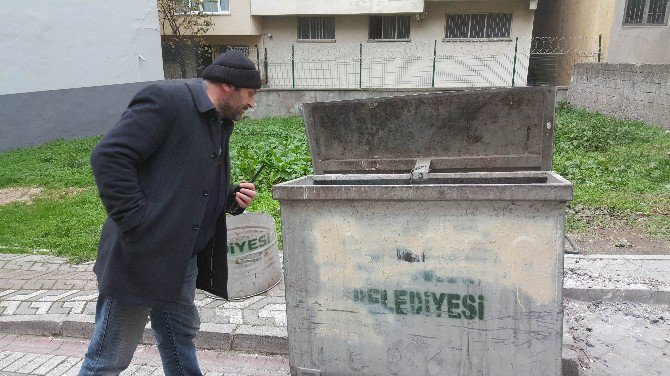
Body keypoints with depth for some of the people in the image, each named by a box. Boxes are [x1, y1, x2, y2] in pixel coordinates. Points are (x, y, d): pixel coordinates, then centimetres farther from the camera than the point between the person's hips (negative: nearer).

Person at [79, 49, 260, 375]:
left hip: (182, 260, 9)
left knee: (180, 340, 22)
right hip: (142, 256, -8)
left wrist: (232, 199, 4)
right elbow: (108, 156, -21)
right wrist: (137, 223, -23)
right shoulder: (165, 101, -14)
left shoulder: (219, 123, 15)